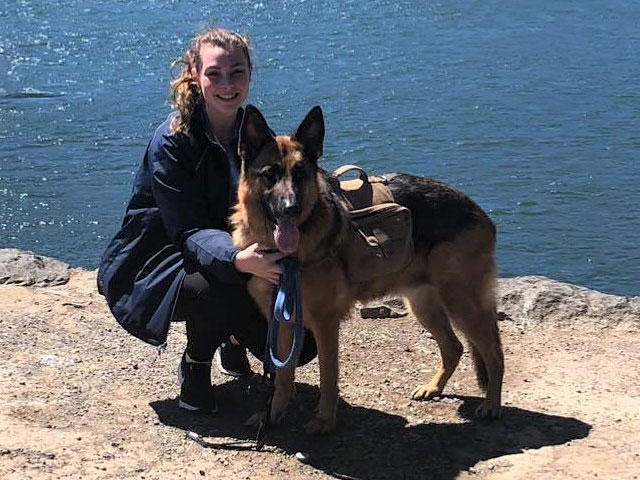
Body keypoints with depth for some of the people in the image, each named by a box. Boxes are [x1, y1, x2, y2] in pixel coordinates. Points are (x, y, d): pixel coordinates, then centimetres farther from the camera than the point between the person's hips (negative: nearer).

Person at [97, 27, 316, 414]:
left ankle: (234, 339, 22)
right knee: (219, 288, -38)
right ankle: (195, 366, -7)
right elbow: (189, 232, -26)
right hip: (158, 265, -5)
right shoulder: (172, 142, -21)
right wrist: (238, 259, -46)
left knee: (299, 343, -10)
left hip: (236, 254, 6)